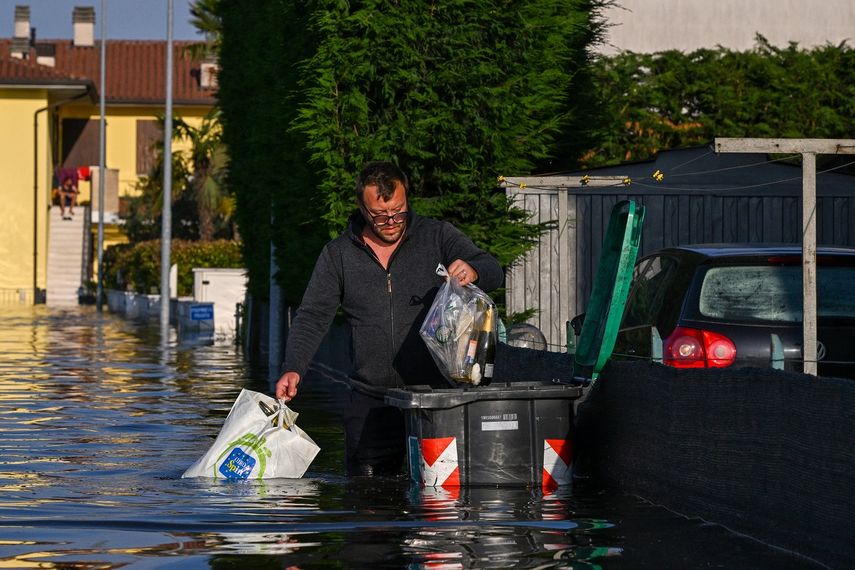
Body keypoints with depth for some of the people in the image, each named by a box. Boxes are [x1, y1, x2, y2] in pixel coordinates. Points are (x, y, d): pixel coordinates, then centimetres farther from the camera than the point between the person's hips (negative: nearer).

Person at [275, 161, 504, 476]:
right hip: (371, 401, 2)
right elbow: (312, 317, 6)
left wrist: (473, 271, -29)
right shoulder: (338, 255, 8)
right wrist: (293, 369, -12)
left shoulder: (438, 236, 4)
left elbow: (493, 272, -3)